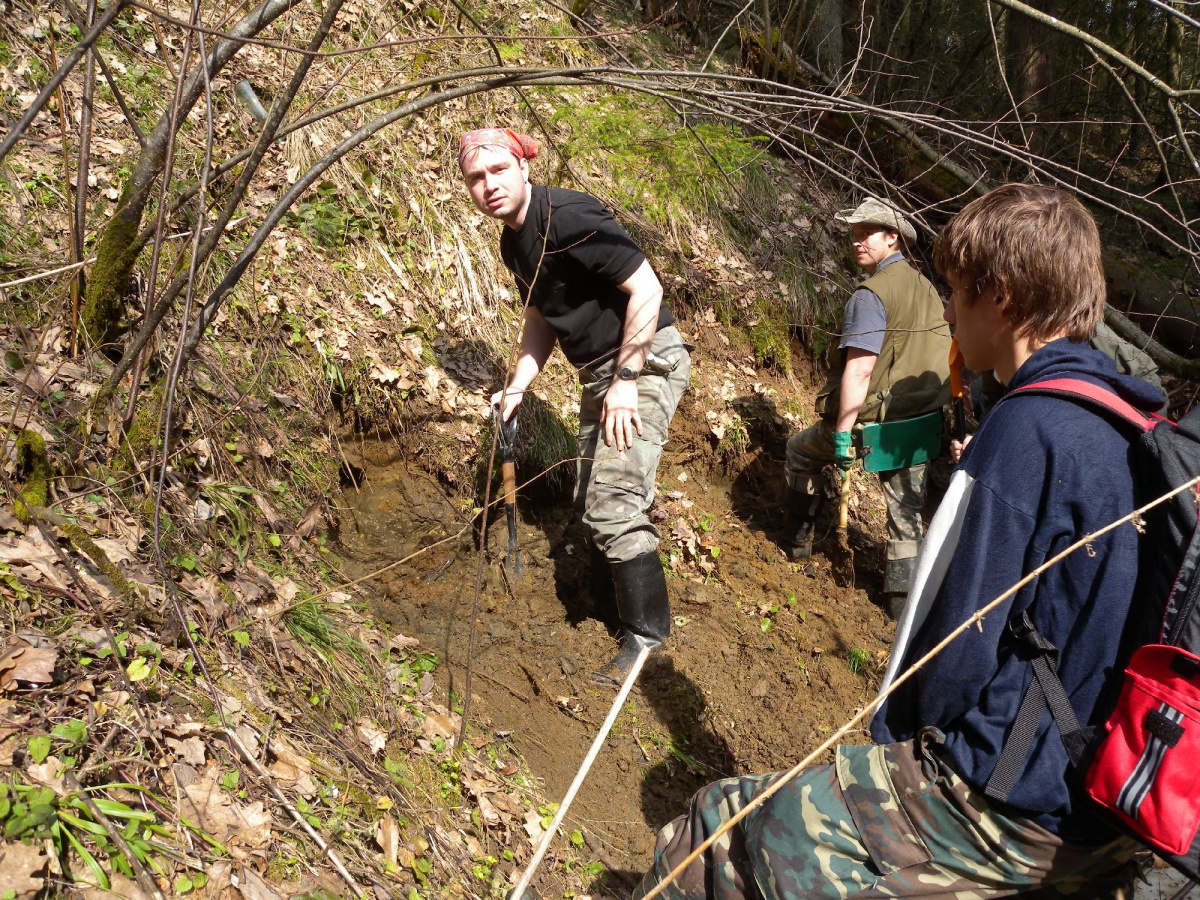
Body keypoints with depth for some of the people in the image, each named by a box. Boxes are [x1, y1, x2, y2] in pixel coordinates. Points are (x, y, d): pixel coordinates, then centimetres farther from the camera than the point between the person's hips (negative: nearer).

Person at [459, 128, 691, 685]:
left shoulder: (568, 218, -21)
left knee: (613, 504, -14)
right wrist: (517, 389, 9)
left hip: (646, 360, -10)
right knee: (592, 501, 16)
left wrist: (626, 379, -24)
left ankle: (647, 633, 2)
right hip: (600, 372, 10)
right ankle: (609, 615, 32)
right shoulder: (514, 241, 7)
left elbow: (646, 288, -25)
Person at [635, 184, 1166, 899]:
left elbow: (962, 642, -19)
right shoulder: (1130, 423, 6)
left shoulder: (1029, 426, -21)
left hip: (1008, 805, -9)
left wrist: (893, 730, 0)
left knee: (706, 841, -5)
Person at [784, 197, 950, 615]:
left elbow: (859, 370, -24)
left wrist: (843, 434, -24)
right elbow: (938, 356, 15)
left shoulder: (872, 294, -17)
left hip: (872, 418, -6)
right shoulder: (925, 286, 9)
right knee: (906, 508, 14)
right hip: (919, 423, 7)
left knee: (801, 451, 19)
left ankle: (799, 537, 30)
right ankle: (904, 595, 19)